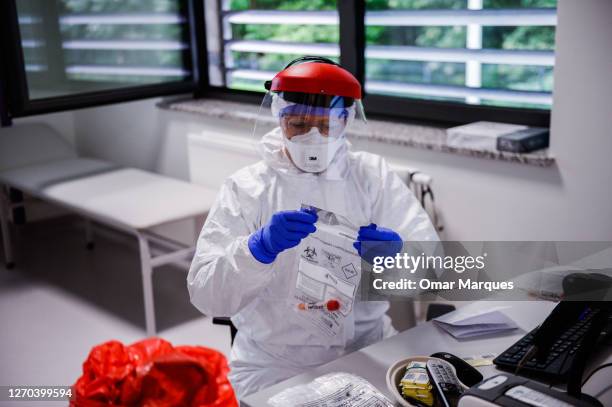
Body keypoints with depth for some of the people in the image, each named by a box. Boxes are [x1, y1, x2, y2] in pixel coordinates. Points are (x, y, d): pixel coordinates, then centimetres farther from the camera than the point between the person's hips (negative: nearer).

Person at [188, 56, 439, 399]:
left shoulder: (374, 175, 3)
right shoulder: (245, 188, -3)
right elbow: (205, 295, -12)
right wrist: (260, 247, -29)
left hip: (366, 352, 2)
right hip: (273, 366, -2)